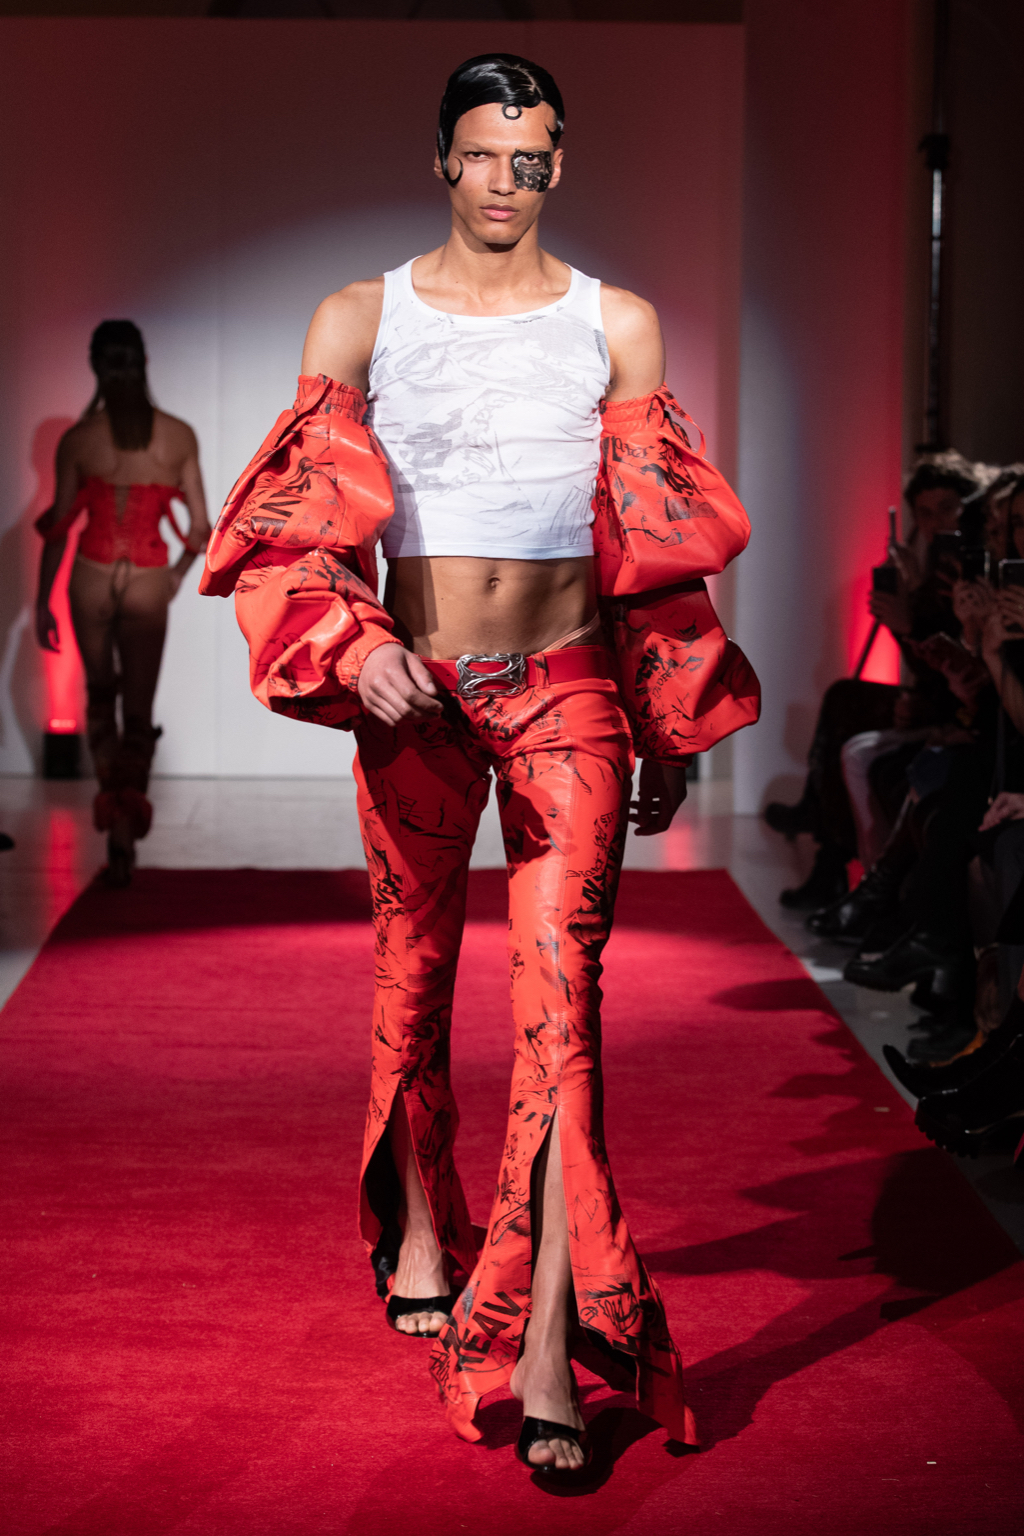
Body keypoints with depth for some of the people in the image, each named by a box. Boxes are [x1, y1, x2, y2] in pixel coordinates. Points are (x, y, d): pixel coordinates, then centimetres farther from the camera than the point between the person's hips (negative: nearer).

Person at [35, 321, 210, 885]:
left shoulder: (78, 439, -8)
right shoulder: (178, 435, -4)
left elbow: (58, 527, -6)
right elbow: (200, 528, -1)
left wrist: (41, 602, 2)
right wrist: (178, 575, 17)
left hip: (92, 580, 0)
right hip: (148, 585, 0)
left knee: (100, 696, 22)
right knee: (139, 711, 7)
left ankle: (111, 804, 21)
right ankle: (125, 826, -4)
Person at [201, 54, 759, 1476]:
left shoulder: (617, 326, 6)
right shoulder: (360, 320, 5)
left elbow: (660, 545, 10)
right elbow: (305, 521, 2)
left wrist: (671, 733, 11)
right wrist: (356, 652, -17)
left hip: (567, 692, -1)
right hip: (413, 693, 1)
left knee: (559, 1000, -10)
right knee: (416, 980, 12)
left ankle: (548, 1351, -14)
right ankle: (421, 1235, 35)